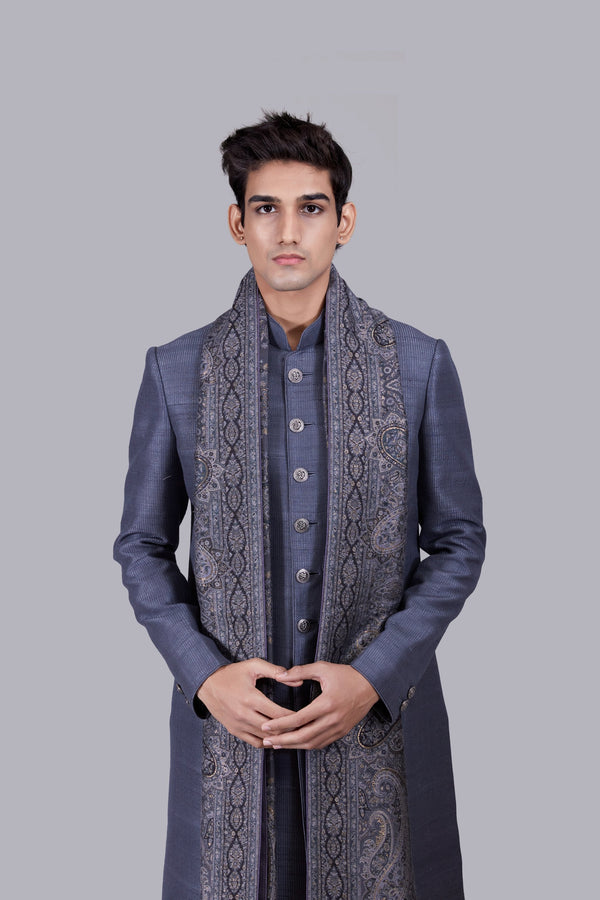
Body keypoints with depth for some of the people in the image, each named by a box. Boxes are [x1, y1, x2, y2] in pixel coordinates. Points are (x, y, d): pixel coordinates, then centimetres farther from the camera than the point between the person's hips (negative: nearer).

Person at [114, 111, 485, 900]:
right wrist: (205, 674, -8)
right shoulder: (176, 369, -1)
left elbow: (458, 540, 1)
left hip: (381, 709, 0)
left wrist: (374, 675, -10)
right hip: (227, 714, 0)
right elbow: (143, 544, 4)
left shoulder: (420, 365, -3)